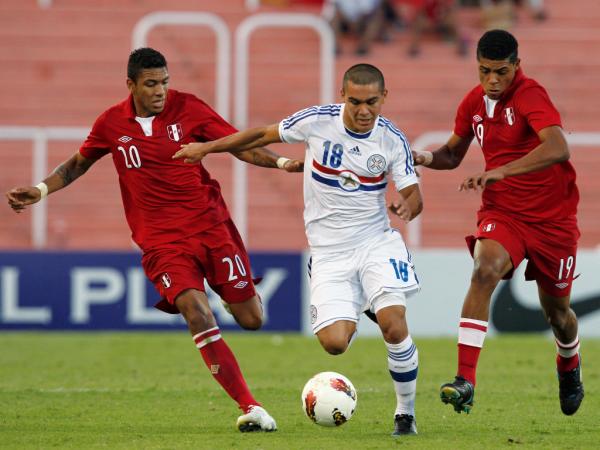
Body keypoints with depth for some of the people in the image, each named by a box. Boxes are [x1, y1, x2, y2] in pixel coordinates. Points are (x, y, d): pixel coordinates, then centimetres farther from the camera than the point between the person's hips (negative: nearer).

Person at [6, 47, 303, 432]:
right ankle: (250, 407, -22)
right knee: (196, 313, -23)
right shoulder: (111, 124, 1)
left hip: (210, 223, 1)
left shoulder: (187, 108, -2)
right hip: (161, 239, -1)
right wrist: (41, 190, 9)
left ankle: (239, 292, 41)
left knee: (251, 319, 0)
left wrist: (283, 163, -14)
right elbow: (79, 163, 20)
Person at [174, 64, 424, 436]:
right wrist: (206, 148, 10)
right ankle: (354, 314, 26)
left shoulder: (393, 140, -7)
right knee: (334, 342, -14)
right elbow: (265, 135, 6)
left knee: (394, 322, -22)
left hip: (376, 241, 0)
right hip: (328, 250, 0)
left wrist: (408, 206, -26)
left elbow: (413, 194, -1)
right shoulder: (317, 121, -9)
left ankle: (406, 412, 0)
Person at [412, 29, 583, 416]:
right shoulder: (474, 103, 1)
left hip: (553, 218, -3)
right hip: (502, 213, 3)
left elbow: (558, 148, -37)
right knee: (485, 269, -28)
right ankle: (465, 380, -35)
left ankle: (569, 366, 48)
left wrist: (500, 171, -45)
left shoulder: (531, 95, -20)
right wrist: (424, 158, -6)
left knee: (557, 311, 11)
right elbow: (453, 154, 17)